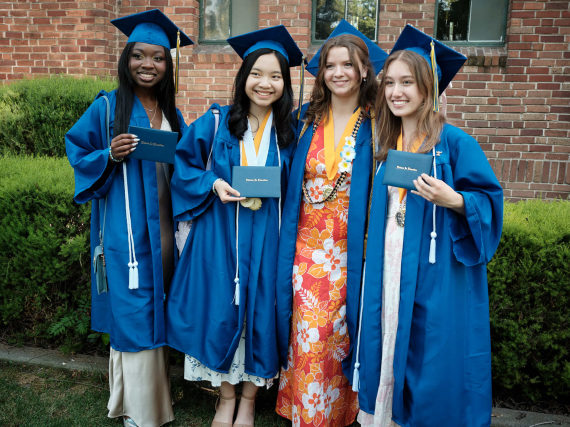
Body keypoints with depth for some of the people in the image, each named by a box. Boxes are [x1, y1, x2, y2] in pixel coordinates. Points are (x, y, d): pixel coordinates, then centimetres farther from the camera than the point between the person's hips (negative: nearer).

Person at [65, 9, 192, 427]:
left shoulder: (173, 114, 11)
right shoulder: (107, 107, -2)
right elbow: (79, 152, 1)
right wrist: (111, 156, -17)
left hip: (163, 228, 5)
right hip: (126, 230, -4)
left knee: (157, 311, 13)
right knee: (134, 313, 0)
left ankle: (154, 389, 30)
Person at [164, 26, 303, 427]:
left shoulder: (289, 133, 3)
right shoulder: (215, 123, 0)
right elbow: (184, 167, 4)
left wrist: (271, 191, -9)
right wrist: (214, 184, -13)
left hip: (265, 236, 1)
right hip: (220, 232, 0)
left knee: (259, 309, 6)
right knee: (222, 308, 5)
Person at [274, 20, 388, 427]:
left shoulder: (375, 124, -1)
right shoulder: (307, 120, 7)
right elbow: (289, 181, 15)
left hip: (352, 251, -2)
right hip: (308, 247, 2)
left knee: (339, 336, 6)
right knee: (310, 337, 3)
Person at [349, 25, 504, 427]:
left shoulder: (454, 142, -9)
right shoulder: (389, 144, 9)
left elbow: (489, 199, -8)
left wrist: (454, 200, -26)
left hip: (437, 278, -6)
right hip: (390, 273, 6)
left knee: (431, 358, 4)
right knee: (389, 347, 14)